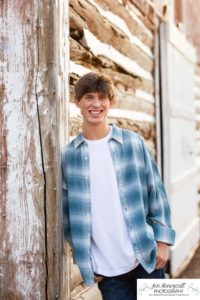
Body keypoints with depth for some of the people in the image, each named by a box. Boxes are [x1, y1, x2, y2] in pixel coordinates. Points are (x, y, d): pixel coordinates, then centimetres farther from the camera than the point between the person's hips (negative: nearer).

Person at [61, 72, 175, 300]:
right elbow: (68, 210, 3)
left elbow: (156, 194, 1)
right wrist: (84, 260, 3)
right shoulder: (68, 155, -1)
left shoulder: (133, 142, -2)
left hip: (146, 258, 0)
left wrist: (162, 241, -3)